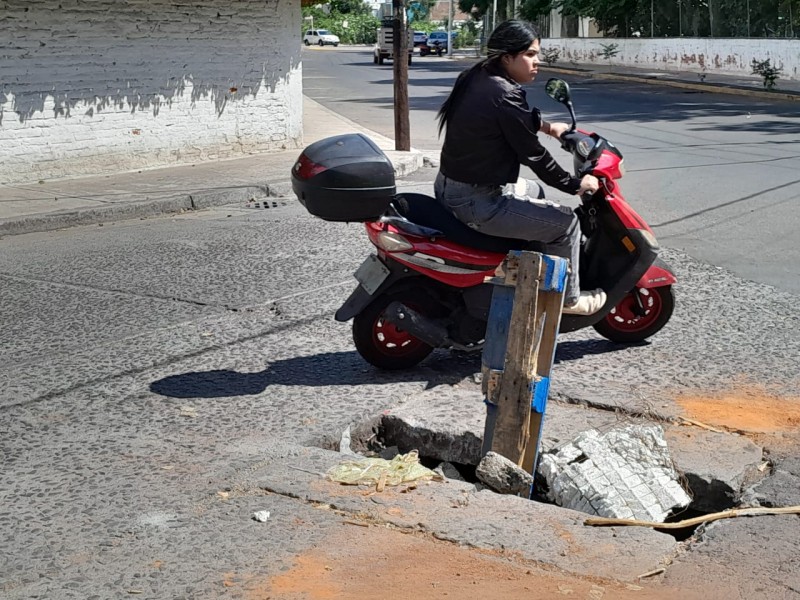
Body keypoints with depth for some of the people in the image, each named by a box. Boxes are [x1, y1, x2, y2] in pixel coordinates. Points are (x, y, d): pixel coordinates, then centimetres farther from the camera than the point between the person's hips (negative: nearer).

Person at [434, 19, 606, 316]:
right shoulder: (504, 96, -23)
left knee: (534, 191, 33)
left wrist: (547, 126, 35)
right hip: (477, 203, -10)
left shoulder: (478, 77, 6)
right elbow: (533, 155, -17)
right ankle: (568, 298, 16)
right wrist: (575, 184, -6)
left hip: (450, 188, 11)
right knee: (565, 221, -1)